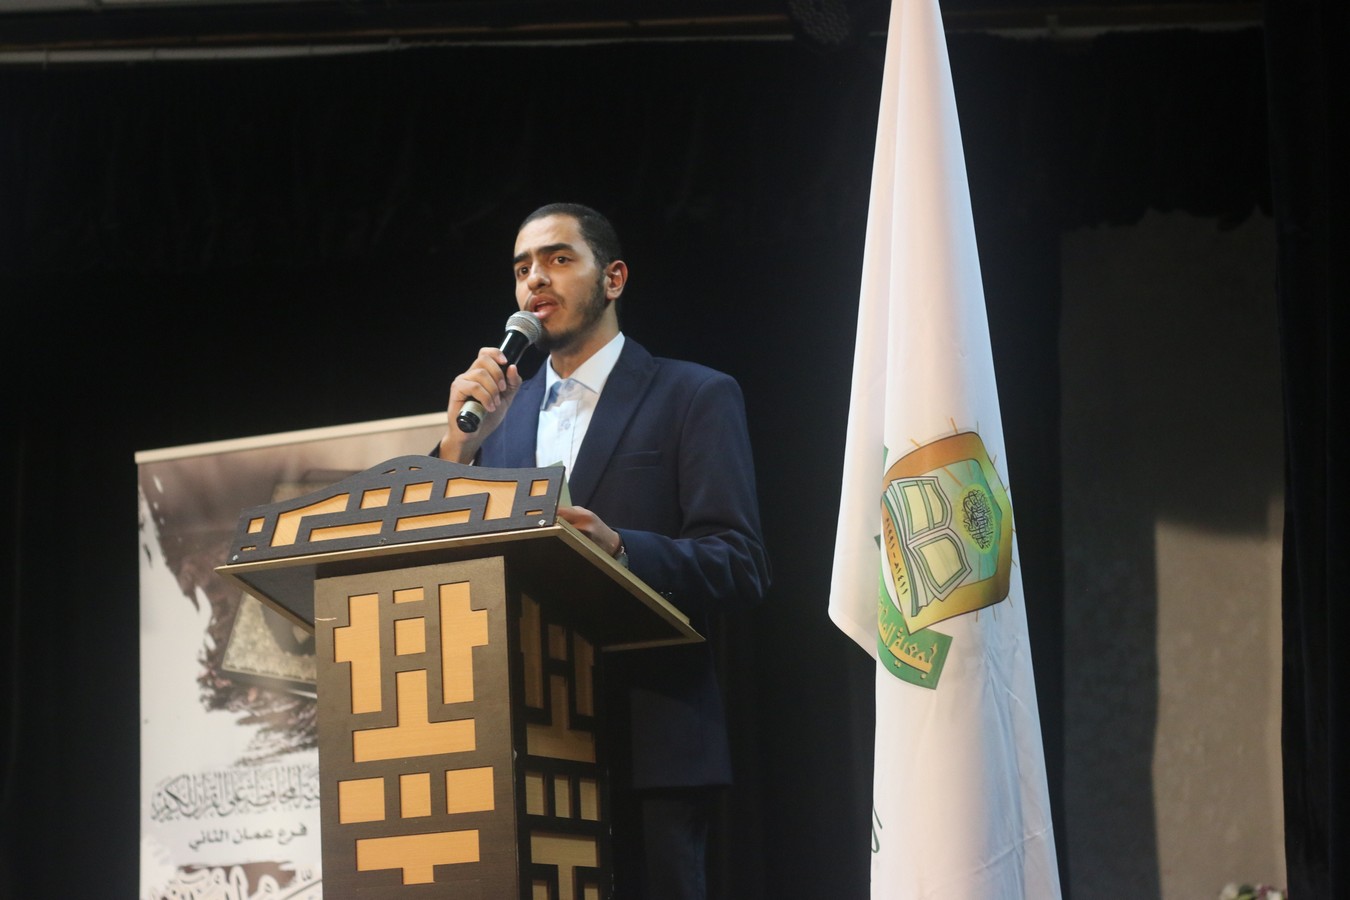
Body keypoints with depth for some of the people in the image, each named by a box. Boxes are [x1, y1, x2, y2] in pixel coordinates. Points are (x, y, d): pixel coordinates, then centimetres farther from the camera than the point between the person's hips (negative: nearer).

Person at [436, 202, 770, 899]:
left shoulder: (695, 397, 3)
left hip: (649, 744, -4)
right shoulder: (503, 411, 17)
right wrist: (459, 442, -4)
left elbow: (740, 568, -7)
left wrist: (619, 549, -25)